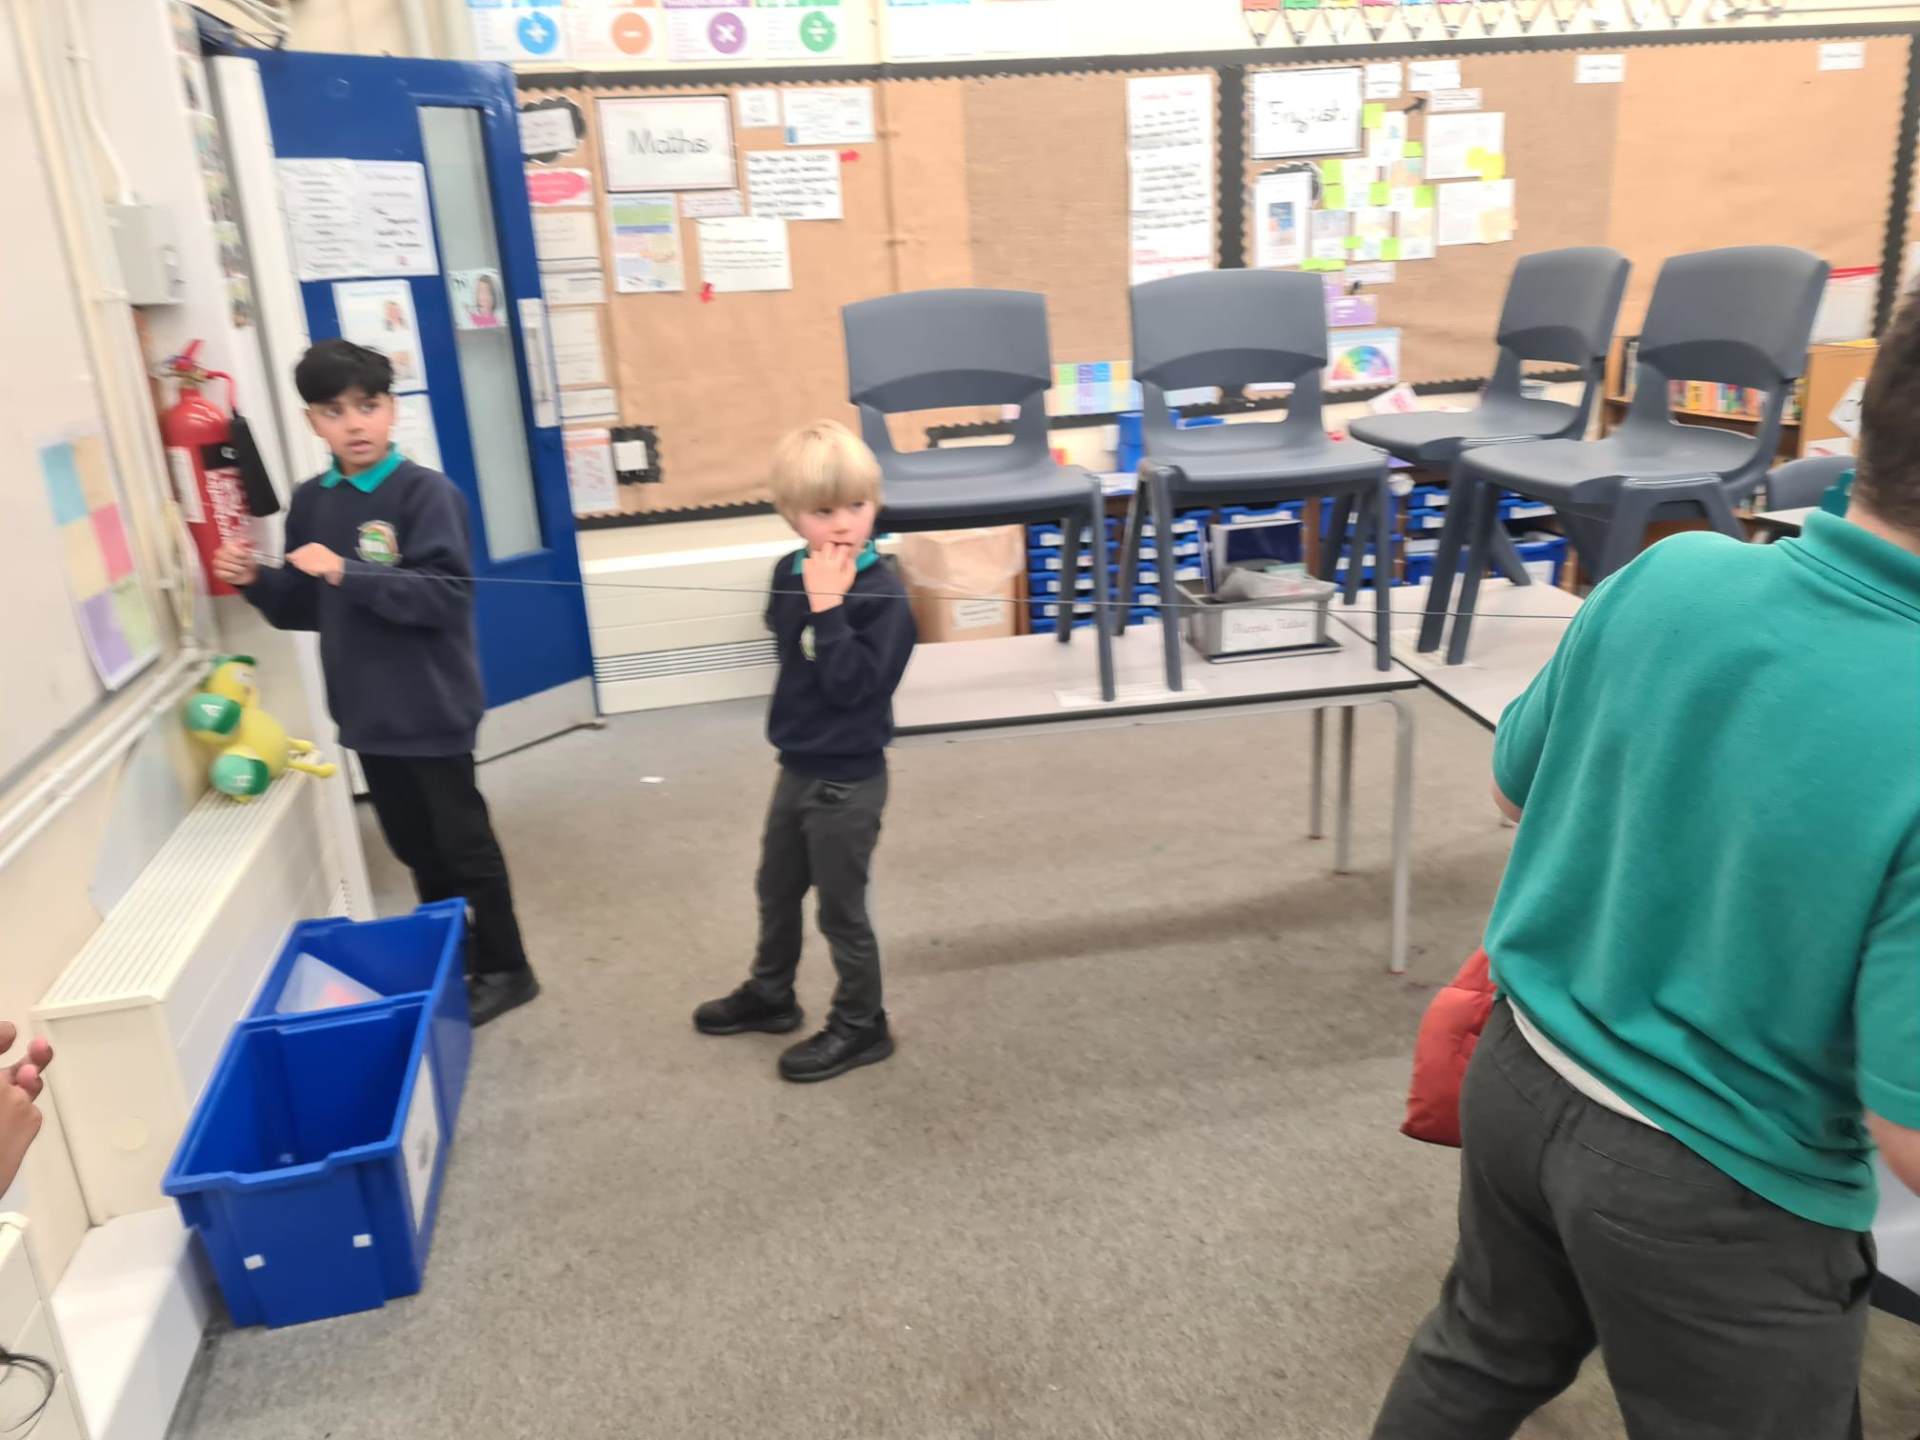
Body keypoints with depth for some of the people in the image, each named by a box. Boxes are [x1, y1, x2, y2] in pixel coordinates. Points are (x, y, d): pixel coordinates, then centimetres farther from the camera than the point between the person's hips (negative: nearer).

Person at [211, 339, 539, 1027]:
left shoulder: (427, 492, -13)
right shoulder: (310, 503, 6)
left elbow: (445, 594, -23)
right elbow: (304, 609, 14)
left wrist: (346, 573, -27)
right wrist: (255, 582, -5)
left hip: (430, 709, -6)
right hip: (366, 712, 6)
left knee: (463, 843, 6)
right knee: (415, 847, 18)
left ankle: (504, 969, 22)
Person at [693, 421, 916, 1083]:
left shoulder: (881, 592, -22)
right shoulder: (790, 573, -3)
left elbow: (849, 684, -28)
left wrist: (827, 606, -32)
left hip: (848, 779, -7)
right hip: (798, 766, 7)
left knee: (841, 909, 8)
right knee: (776, 889, 24)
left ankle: (861, 1026, 28)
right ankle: (769, 994, 47)